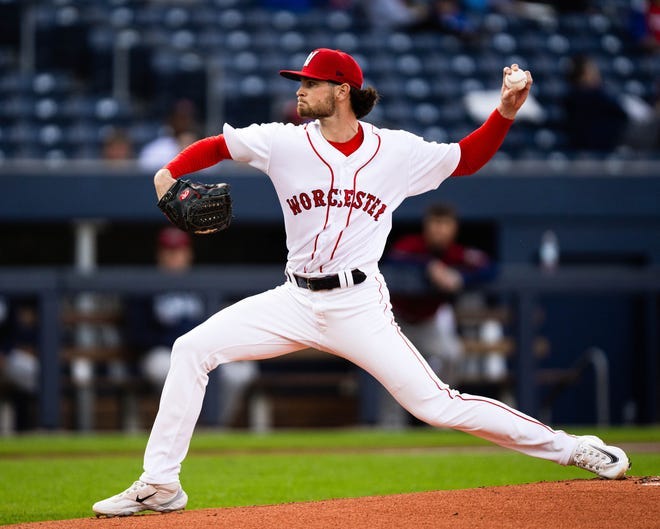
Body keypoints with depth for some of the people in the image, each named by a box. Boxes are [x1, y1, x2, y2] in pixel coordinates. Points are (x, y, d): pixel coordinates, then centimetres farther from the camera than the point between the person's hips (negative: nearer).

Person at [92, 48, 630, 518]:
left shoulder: (398, 152, -2)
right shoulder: (285, 143, -1)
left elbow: (466, 159, 10)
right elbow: (217, 145, 8)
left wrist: (506, 113, -6)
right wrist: (170, 172, -11)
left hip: (360, 307, -3)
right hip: (296, 301, 3)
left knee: (435, 404, -10)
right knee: (193, 348, -10)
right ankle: (160, 485, -3)